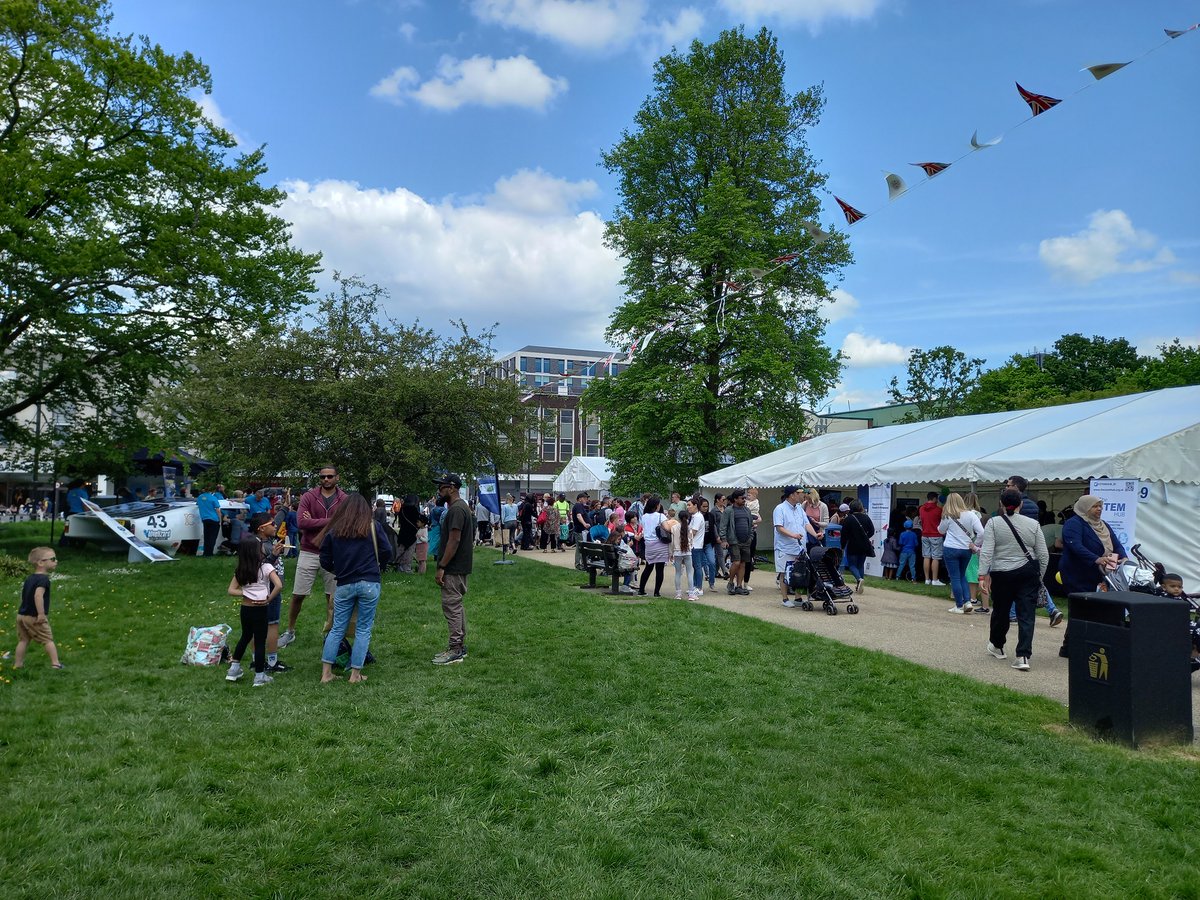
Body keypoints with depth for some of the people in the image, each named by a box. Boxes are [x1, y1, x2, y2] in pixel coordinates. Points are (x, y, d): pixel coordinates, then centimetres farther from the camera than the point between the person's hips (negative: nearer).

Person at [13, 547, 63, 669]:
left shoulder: (29, 578, 11)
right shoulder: (43, 579, -18)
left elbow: (25, 595, 19)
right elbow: (38, 595, -32)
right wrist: (41, 614, -29)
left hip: (21, 615, 8)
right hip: (34, 617, -8)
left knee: (23, 640, 17)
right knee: (48, 640, 2)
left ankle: (17, 664, 21)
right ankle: (55, 663, 3)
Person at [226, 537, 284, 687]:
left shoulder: (240, 570, 3)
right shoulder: (265, 567, -12)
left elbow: (231, 591, 1)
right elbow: (279, 586, -22)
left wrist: (245, 593, -3)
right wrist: (269, 598, -11)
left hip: (245, 608, 5)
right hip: (260, 610, -5)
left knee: (245, 637, 26)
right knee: (260, 642, 6)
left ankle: (234, 669, 33)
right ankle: (259, 676, 14)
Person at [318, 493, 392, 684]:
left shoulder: (333, 531, 5)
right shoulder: (374, 526, 0)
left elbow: (325, 561, 6)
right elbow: (386, 551, -4)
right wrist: (379, 567, 15)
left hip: (344, 585, 2)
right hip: (369, 584, -2)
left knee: (337, 628, 12)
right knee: (363, 629, 6)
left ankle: (326, 673, 13)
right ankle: (355, 674, 8)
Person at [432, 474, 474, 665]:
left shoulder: (456, 509, -18)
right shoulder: (460, 506, 15)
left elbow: (454, 540, -23)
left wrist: (442, 567, -22)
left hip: (454, 569, -11)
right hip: (459, 567, 11)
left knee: (452, 607, -5)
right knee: (456, 606, 15)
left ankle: (456, 650, 0)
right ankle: (460, 646, 22)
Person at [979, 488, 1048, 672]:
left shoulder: (993, 523, -5)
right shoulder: (1033, 524, 2)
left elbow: (986, 552, -12)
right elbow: (1043, 555, 2)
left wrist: (982, 576, -11)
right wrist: (1039, 576, 14)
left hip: (1002, 575, -1)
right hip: (1028, 574, 1)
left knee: (1000, 611, 16)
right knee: (1026, 615, 1)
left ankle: (996, 646, 35)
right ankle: (1023, 656, -7)